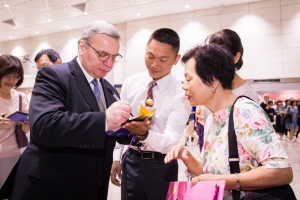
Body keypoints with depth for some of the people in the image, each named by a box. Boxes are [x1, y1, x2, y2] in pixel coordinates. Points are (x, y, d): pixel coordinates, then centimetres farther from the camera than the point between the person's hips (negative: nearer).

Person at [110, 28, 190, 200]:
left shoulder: (181, 94, -15)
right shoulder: (130, 84, -3)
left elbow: (171, 140, -22)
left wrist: (144, 134, -40)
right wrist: (116, 158, 3)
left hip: (162, 166, -3)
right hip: (132, 161, 3)